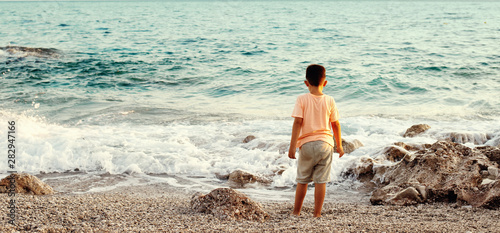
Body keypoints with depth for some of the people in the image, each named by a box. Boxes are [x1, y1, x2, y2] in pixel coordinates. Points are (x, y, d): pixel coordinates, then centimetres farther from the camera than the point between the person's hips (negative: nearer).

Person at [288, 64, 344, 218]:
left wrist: (292, 146, -8)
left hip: (307, 144, 0)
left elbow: (297, 122, -9)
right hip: (325, 144, 1)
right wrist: (339, 145, 15)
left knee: (302, 180, 12)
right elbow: (336, 124, 5)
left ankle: (296, 212, 22)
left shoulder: (302, 99, -4)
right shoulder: (329, 101, 1)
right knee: (321, 181, 2)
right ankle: (317, 214, 3)